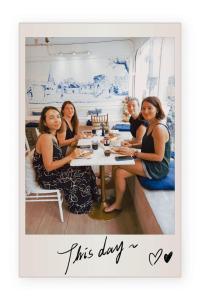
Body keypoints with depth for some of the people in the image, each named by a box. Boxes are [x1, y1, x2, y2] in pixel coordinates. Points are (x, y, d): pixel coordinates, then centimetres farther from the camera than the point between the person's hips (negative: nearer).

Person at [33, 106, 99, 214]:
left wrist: (71, 155, -3)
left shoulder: (51, 135, 4)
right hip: (48, 177, -8)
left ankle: (90, 199, 20)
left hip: (53, 172, 8)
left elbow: (55, 158, 9)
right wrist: (70, 157, -25)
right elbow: (49, 167, -26)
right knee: (83, 175, -5)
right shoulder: (45, 137, -24)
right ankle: (79, 206, 19)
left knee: (85, 168, 4)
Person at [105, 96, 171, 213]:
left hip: (158, 168, -9)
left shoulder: (159, 128, -22)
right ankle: (118, 203, 11)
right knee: (120, 172, -4)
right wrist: (132, 148, 1)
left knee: (118, 164, -15)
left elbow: (159, 157, -23)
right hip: (150, 163, 9)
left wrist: (135, 153, -23)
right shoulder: (151, 125, 7)